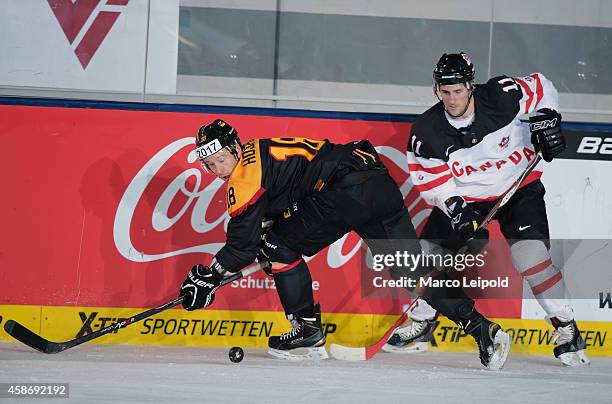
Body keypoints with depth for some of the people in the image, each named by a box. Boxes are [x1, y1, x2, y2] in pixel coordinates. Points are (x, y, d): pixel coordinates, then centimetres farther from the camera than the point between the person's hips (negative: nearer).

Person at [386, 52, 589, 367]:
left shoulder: (501, 96, -21)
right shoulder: (427, 131, -16)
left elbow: (540, 88, -4)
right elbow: (433, 181, -12)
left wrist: (546, 120, -15)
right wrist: (456, 209, -25)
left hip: (519, 188, -2)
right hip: (464, 199, 2)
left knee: (530, 254, -20)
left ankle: (566, 328, -7)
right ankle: (421, 323, 21)